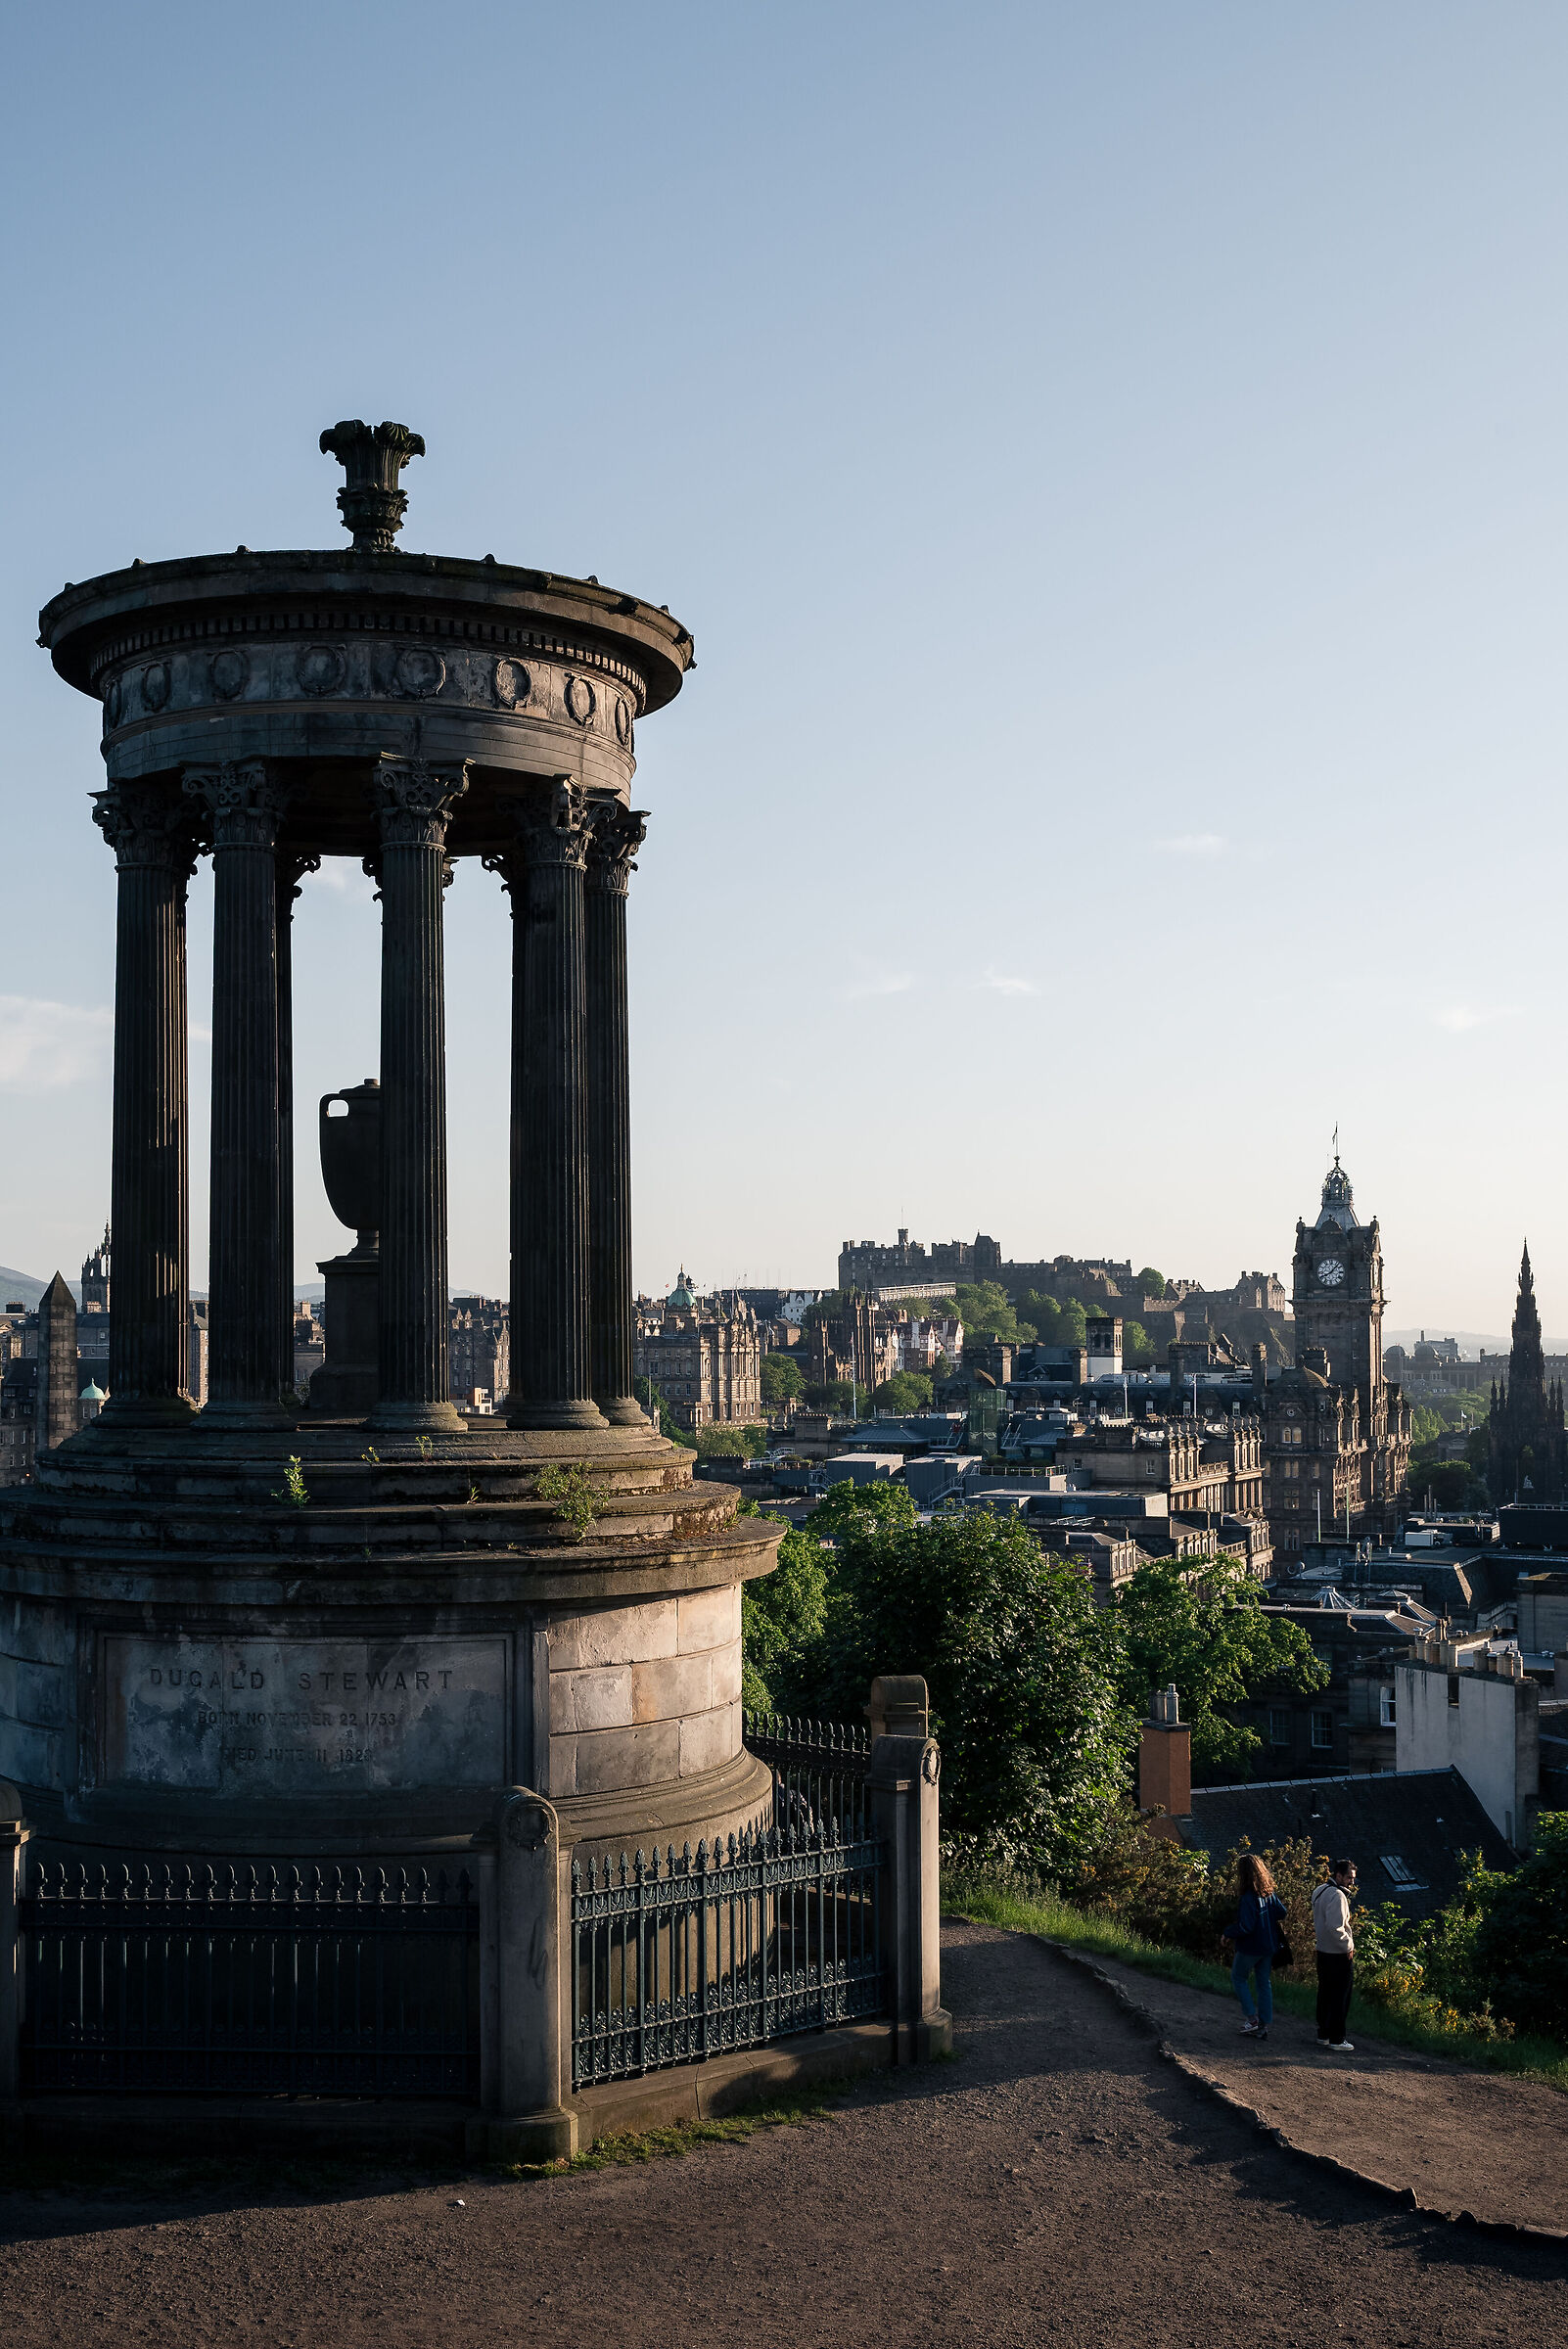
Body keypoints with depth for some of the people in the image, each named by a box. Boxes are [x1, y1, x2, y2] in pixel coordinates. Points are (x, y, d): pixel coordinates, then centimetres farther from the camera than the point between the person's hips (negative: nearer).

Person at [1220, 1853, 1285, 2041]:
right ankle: (1264, 2025, 17)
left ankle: (1252, 2018, 8)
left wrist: (1227, 1933, -11)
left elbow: (1245, 1927, -26)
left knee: (1239, 1978, 14)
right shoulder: (1270, 1893, -1)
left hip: (1250, 1948, -7)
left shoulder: (1248, 1898, -24)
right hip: (1269, 1946, 7)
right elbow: (1282, 1913, 6)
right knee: (1264, 1983, 14)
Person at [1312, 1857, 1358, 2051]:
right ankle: (1336, 2039, 3)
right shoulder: (1337, 1896, -21)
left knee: (1325, 1994, 18)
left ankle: (1323, 2033, 27)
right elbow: (1335, 1927, -28)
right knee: (1340, 1998, -1)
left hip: (1323, 1952, 10)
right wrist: (1348, 1946, -17)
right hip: (1339, 1955, -10)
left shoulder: (1320, 1891, 12)